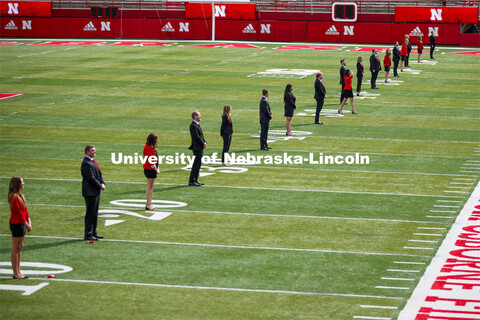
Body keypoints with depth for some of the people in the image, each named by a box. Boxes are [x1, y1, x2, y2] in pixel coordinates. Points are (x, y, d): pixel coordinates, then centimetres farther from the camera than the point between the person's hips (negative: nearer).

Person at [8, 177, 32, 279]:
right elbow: (18, 212, -19)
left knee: (19, 248, 13)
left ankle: (18, 271, 20)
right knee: (15, 249, -3)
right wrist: (26, 224, -17)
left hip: (22, 224, 9)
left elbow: (24, 209, 14)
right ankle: (15, 273, 2)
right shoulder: (13, 196, -16)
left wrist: (28, 220, 2)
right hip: (16, 224, -9)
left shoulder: (19, 195, 13)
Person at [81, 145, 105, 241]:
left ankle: (93, 233, 21)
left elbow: (99, 174, 17)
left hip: (96, 192, 10)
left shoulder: (92, 161, 15)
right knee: (90, 213, -6)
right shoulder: (86, 163, -17)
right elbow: (91, 178, -21)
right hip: (90, 192, -10)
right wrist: (100, 186, -12)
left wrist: (102, 183, 0)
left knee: (95, 213, 14)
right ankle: (88, 234, -2)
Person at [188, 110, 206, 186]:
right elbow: (196, 137, -20)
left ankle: (195, 180, 19)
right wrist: (203, 144, -11)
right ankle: (191, 181, -7)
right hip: (197, 148, -10)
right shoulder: (193, 126, -16)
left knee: (197, 164, 13)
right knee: (196, 164, -9)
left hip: (200, 148, 10)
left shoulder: (197, 125, 16)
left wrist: (204, 142, 5)